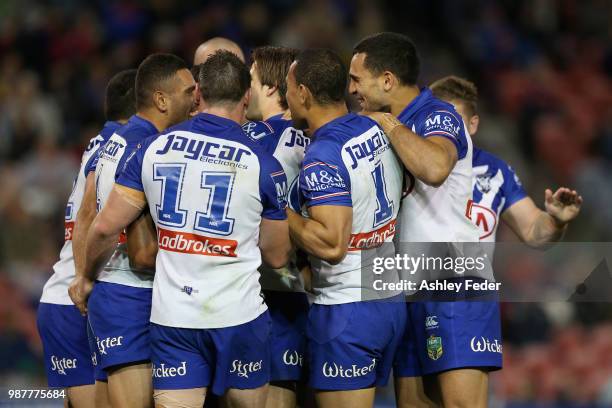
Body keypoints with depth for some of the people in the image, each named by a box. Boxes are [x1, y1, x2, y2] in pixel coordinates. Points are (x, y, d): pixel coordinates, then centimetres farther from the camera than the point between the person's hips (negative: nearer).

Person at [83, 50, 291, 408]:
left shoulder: (154, 149, 2)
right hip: (238, 316, -2)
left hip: (171, 316, 2)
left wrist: (86, 277, 22)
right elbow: (276, 257, 4)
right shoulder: (263, 165, -4)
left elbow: (105, 227, 4)